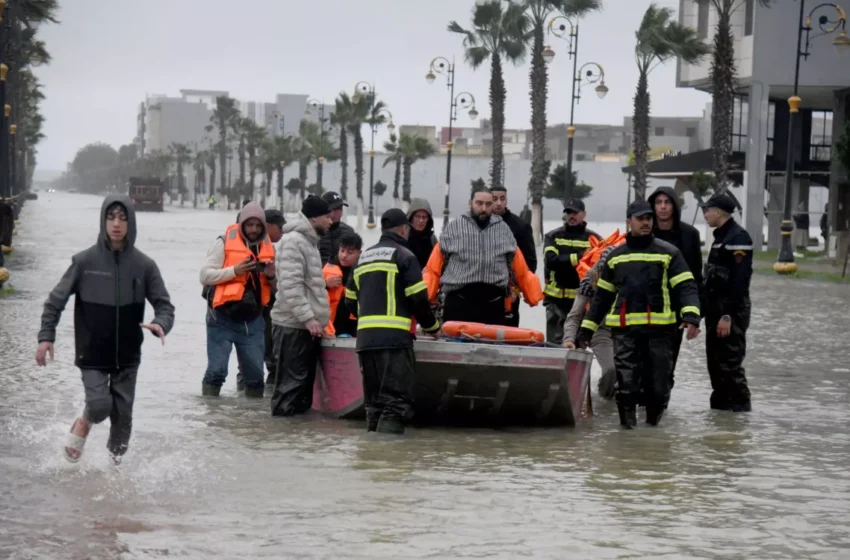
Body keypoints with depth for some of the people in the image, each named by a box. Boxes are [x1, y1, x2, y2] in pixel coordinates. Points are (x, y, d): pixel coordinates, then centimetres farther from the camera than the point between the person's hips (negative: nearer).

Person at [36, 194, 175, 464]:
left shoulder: (144, 265, -5)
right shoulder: (85, 261, -8)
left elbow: (164, 304, -2)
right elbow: (56, 300, -2)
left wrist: (161, 324, -24)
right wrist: (46, 336, -12)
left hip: (127, 355, 2)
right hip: (92, 353, -2)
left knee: (122, 412, 5)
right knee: (100, 405, -13)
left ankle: (116, 460, 27)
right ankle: (82, 425, 22)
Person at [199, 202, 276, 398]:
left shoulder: (268, 247, 10)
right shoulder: (224, 243, -6)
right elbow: (205, 275, -10)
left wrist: (272, 275, -4)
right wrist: (234, 271, -21)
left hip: (253, 320, 5)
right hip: (223, 318, -5)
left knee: (255, 373, 9)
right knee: (216, 370, -7)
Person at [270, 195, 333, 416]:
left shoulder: (309, 241, 19)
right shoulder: (293, 241, -13)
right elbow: (291, 285, -21)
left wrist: (319, 318, 20)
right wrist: (308, 317, -24)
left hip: (307, 325, 10)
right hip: (294, 325, -10)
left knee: (306, 380, 13)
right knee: (292, 381, -9)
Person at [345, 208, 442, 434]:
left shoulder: (363, 258, 20)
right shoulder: (403, 255, 0)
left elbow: (351, 301, 20)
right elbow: (418, 297, -5)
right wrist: (432, 327, 9)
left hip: (365, 338, 7)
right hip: (395, 338, -6)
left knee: (374, 400, 13)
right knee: (396, 400, -8)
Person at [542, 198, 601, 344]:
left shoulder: (593, 238, 6)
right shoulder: (553, 237, 7)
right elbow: (551, 260, -10)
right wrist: (577, 258, -19)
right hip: (557, 299, 0)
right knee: (555, 344, 1)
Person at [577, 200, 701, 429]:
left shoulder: (668, 253, 5)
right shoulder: (616, 256, 15)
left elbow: (686, 287, -4)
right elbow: (602, 296, 20)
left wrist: (691, 317, -21)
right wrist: (587, 328, 15)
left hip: (659, 329, -1)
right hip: (624, 330, 1)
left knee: (658, 381, 1)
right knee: (626, 380, -7)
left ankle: (654, 421, 19)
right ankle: (627, 422, 3)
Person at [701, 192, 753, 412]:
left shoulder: (738, 238, -15)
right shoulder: (721, 236, 17)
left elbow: (739, 281, -21)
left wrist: (728, 315, -24)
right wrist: (707, 309, 19)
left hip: (731, 312, -10)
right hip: (716, 310, 10)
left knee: (730, 361, -10)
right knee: (715, 360, 13)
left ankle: (740, 407, -6)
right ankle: (720, 403, 21)